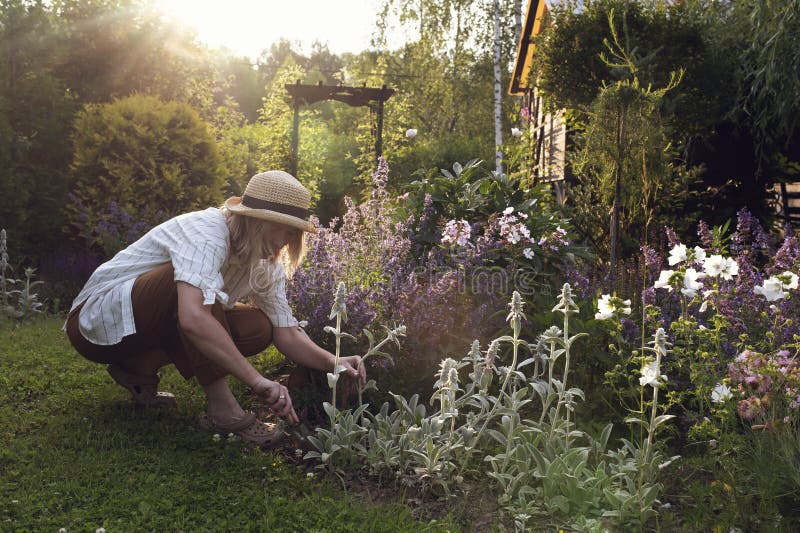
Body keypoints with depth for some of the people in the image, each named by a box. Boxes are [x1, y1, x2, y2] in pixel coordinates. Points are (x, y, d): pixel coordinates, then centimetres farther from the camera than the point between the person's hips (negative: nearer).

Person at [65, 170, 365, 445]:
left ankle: (140, 368, 0)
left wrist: (334, 362, -23)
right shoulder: (207, 232, -29)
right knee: (199, 280, -34)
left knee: (258, 328, -10)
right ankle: (221, 408, -29)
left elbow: (287, 333, -5)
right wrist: (257, 381, -45)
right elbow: (193, 318, -45)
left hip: (150, 330, 8)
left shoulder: (267, 264, -3)